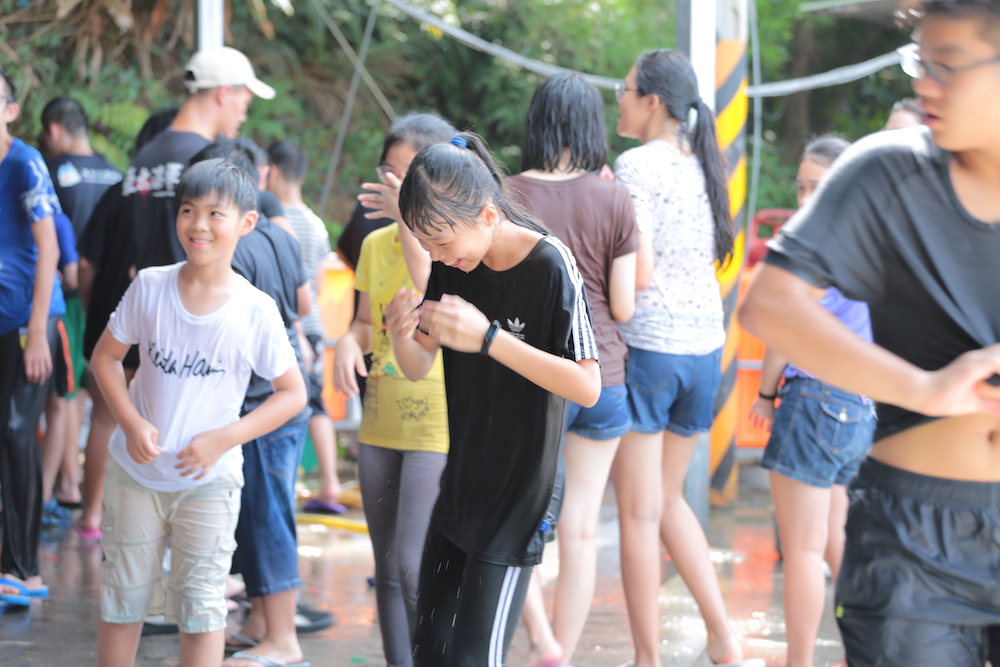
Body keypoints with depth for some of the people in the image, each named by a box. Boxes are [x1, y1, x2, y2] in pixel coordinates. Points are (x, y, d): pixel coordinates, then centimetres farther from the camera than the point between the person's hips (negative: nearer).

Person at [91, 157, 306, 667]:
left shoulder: (255, 311, -12)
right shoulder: (150, 286, -7)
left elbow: (293, 393, -6)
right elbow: (106, 356, 3)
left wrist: (224, 438, -17)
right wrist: (130, 423, -12)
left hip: (209, 481, -2)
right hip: (136, 472, 2)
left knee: (201, 608, 1)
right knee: (122, 601, 11)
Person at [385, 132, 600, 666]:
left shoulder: (550, 266, -18)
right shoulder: (453, 264, 1)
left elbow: (587, 386, -21)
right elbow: (418, 368, 8)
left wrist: (488, 338, -28)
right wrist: (403, 335, -16)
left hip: (517, 499, -7)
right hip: (460, 486, 7)